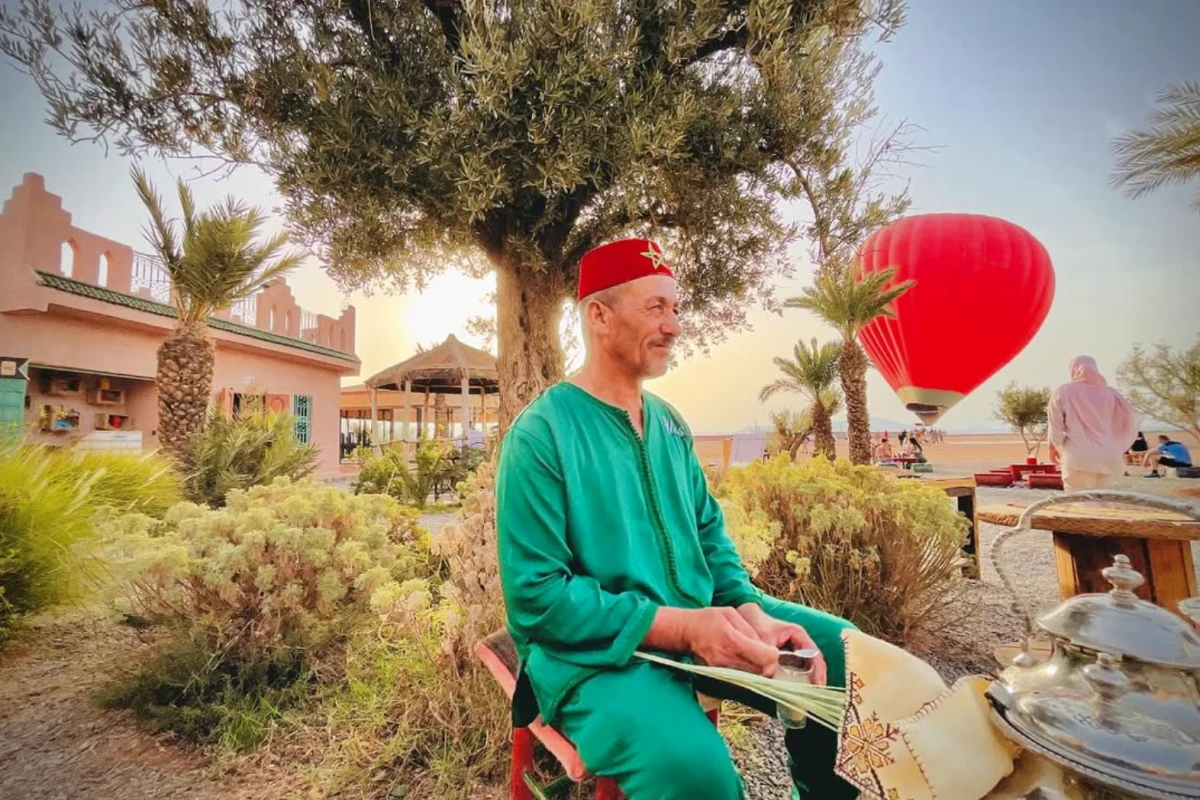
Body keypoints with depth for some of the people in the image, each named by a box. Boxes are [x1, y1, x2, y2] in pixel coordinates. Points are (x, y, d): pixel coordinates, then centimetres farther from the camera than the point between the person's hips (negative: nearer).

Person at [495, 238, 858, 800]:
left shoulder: (670, 422, 8)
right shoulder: (540, 433, -15)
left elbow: (710, 533, 10)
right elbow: (536, 596, -18)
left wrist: (752, 610, -9)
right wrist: (682, 626, -24)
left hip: (701, 622, 7)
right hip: (595, 649, -6)